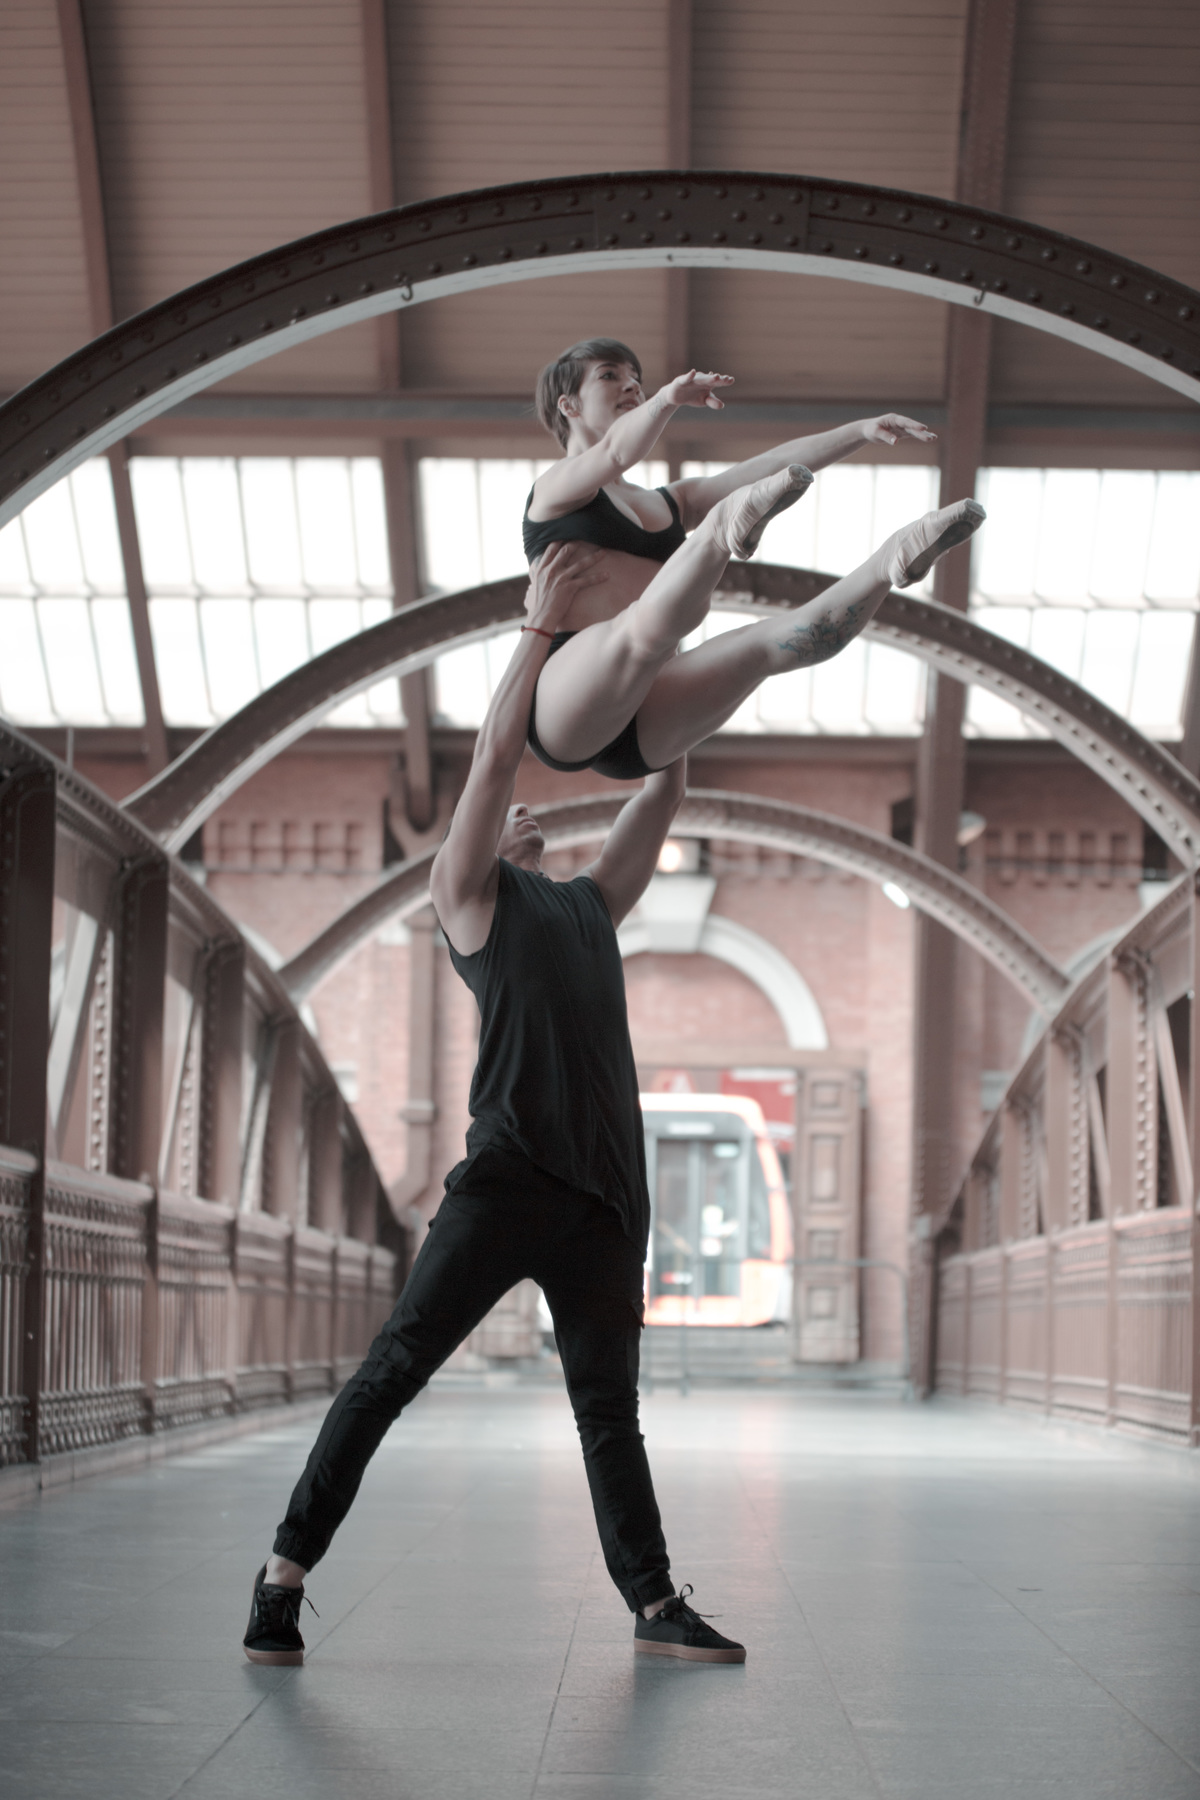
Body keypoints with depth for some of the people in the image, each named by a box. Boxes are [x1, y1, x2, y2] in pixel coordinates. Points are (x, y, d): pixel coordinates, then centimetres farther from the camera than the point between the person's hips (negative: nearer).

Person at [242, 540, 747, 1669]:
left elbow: (663, 792, 30)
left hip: (606, 1193, 6)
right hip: (509, 1176, -6)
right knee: (395, 1366, -8)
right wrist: (540, 623, -2)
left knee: (608, 1404, 9)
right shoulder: (466, 892, 11)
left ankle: (655, 1605, 10)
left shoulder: (588, 905, 27)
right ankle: (287, 1569, -7)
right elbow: (495, 752, 0)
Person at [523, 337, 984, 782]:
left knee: (770, 641, -18)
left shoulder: (669, 504, 32)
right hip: (561, 703, -6)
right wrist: (666, 400, -34)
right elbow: (617, 453, -14)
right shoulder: (556, 486, 10)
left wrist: (861, 431, 9)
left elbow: (769, 466, 21)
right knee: (646, 624, -38)